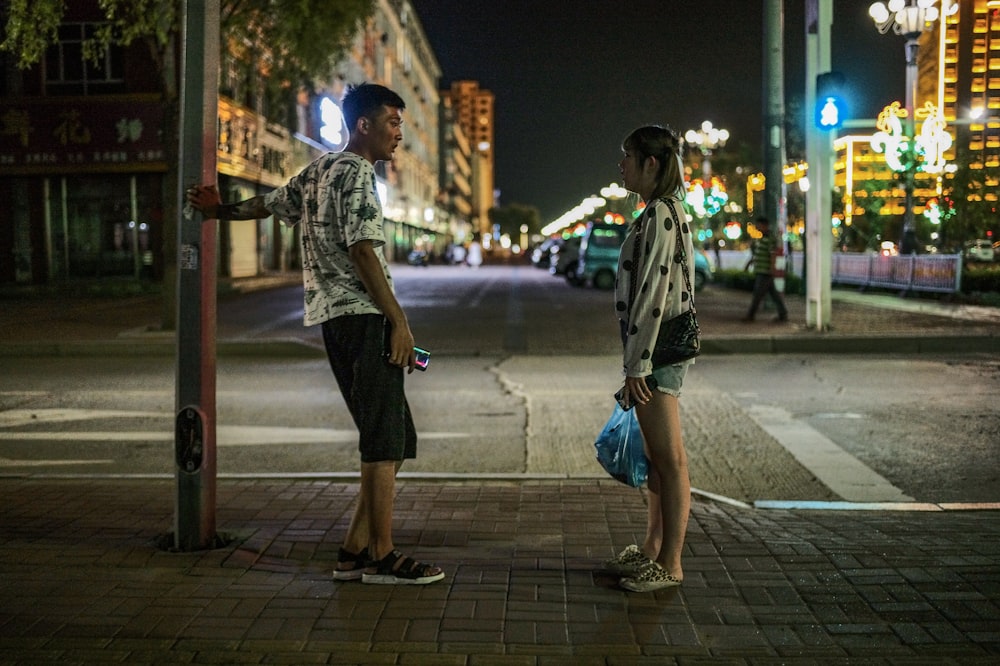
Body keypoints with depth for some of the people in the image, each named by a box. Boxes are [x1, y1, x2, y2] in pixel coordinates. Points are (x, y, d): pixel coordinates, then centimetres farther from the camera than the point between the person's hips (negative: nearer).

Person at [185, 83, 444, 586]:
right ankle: (381, 557, -1)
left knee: (392, 439, 10)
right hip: (362, 317, -10)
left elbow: (272, 203, 34)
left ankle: (355, 552, 13)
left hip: (333, 318, 10)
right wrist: (399, 320, -16)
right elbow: (362, 251, -16)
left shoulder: (318, 171, 21)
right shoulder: (355, 172, -8)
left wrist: (221, 211, 52)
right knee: (384, 440, -6)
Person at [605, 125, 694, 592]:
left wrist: (637, 364, -20)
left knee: (670, 459, -3)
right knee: (655, 457, 17)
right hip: (662, 344, 11)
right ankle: (652, 549, 28)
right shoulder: (664, 212, 17)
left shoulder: (659, 215, -15)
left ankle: (671, 565, 5)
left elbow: (653, 293, -20)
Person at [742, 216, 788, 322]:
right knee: (773, 293, 10)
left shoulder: (770, 239, -12)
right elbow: (755, 254, 25)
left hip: (765, 272, -9)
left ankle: (750, 315, -1)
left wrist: (772, 267, -24)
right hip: (760, 271, 9)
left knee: (758, 293, -5)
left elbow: (773, 254, -19)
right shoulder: (761, 238, 17)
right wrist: (748, 263, 26)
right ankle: (783, 314, 13)